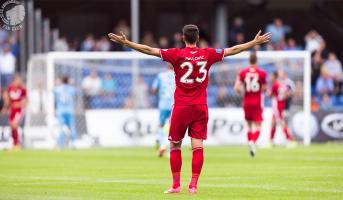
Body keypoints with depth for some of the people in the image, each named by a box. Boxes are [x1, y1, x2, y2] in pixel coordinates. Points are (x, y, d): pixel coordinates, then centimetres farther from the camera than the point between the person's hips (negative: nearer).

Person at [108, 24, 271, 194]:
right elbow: (233, 50, 11)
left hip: (181, 108, -2)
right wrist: (255, 42, 22)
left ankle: (176, 185, 8)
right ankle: (193, 185, -6)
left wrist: (125, 42, -3)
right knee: (198, 146, 0)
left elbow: (149, 50, -8)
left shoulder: (177, 54, -6)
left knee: (175, 146, 8)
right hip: (201, 107, 2)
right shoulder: (207, 54, 1)